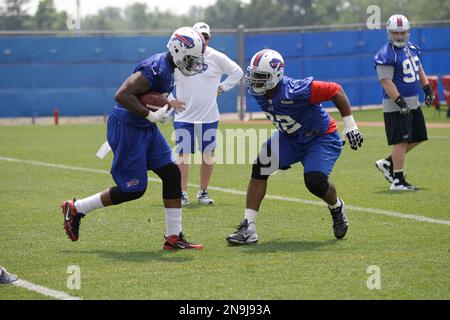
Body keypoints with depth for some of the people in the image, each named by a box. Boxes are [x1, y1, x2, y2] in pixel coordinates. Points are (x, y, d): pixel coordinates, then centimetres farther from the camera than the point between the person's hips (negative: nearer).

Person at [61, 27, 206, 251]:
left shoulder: (167, 67, 8)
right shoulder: (157, 68, -24)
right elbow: (122, 95, -29)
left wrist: (167, 105, 8)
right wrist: (150, 114, -24)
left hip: (146, 130, 10)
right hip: (127, 130, -10)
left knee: (172, 175, 5)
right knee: (133, 189, -2)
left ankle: (174, 237, 10)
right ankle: (76, 209, 14)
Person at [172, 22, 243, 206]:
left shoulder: (216, 57, -3)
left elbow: (237, 72, 8)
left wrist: (221, 88, 1)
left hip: (209, 116, 1)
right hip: (184, 115, -1)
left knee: (208, 155, 4)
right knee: (183, 154, -5)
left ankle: (203, 193, 17)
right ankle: (183, 194, 3)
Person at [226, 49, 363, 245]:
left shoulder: (295, 91, -33)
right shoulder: (258, 93, -11)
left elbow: (335, 91, -26)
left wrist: (350, 125, -25)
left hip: (321, 138, -7)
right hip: (290, 138, 7)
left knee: (315, 182, -24)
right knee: (260, 168, -12)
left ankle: (337, 208, 15)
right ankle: (248, 228, -10)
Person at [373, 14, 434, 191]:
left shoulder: (412, 48, 11)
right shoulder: (386, 55, -17)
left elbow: (419, 70, 23)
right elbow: (386, 82, -22)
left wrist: (427, 89, 13)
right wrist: (400, 102, -27)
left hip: (413, 102, 9)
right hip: (396, 105, -9)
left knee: (417, 138, 14)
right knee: (401, 142, -8)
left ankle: (387, 163, 24)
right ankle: (398, 181, -1)